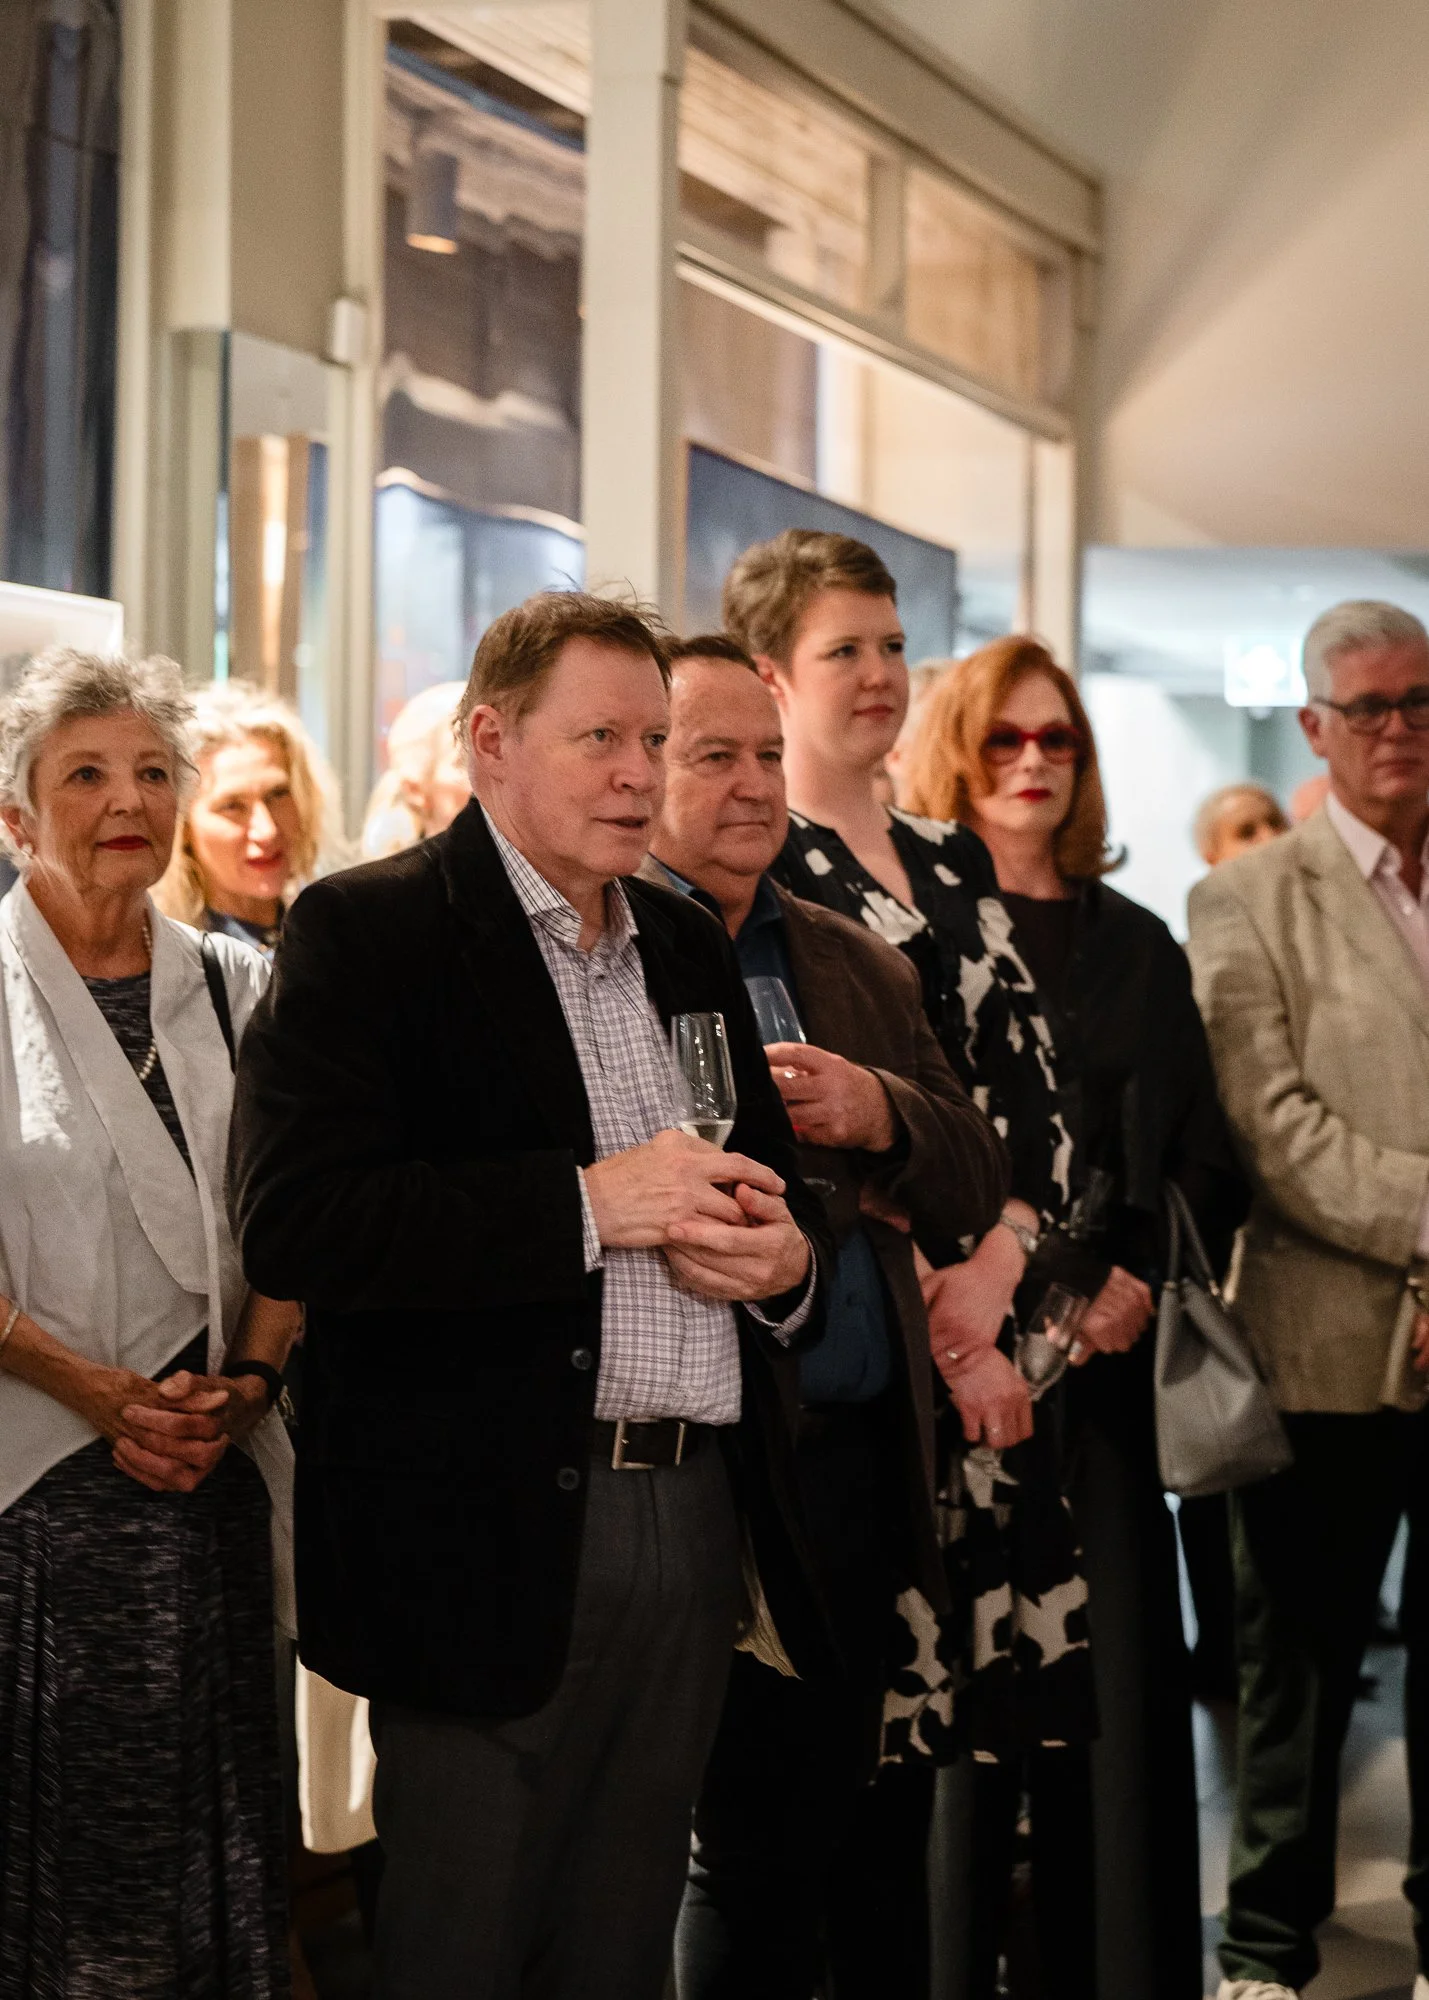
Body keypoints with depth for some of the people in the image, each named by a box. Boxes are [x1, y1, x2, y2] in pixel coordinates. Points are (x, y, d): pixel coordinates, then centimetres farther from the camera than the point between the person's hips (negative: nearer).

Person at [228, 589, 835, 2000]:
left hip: (695, 1522, 6)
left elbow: (771, 1188, 25)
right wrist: (588, 1204, -19)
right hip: (487, 1537, -6)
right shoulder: (365, 932, -4)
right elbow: (291, 1224, -17)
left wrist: (785, 1257, 0)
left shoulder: (690, 948, 17)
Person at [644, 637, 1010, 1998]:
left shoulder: (860, 969, 17)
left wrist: (880, 1114, -8)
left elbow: (975, 1189, 11)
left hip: (856, 1462, 6)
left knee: (823, 1827, 13)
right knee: (754, 1847, 0)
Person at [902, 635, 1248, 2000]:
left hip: (1106, 1351, 3)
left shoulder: (1136, 946, 14)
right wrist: (1051, 1294, -10)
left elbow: (1198, 1154, 9)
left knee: (1121, 1673, 0)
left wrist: (1141, 1286, -7)